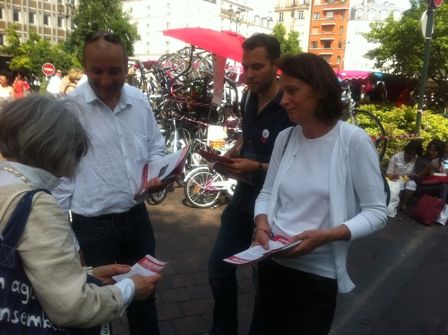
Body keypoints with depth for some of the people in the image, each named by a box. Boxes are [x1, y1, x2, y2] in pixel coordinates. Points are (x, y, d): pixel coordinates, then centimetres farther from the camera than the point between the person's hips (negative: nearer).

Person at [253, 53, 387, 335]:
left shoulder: (354, 140, -14)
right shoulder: (285, 138, 1)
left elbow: (376, 212, -11)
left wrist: (328, 235, -25)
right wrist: (262, 222, -11)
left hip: (318, 274, -5)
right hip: (272, 264, 5)